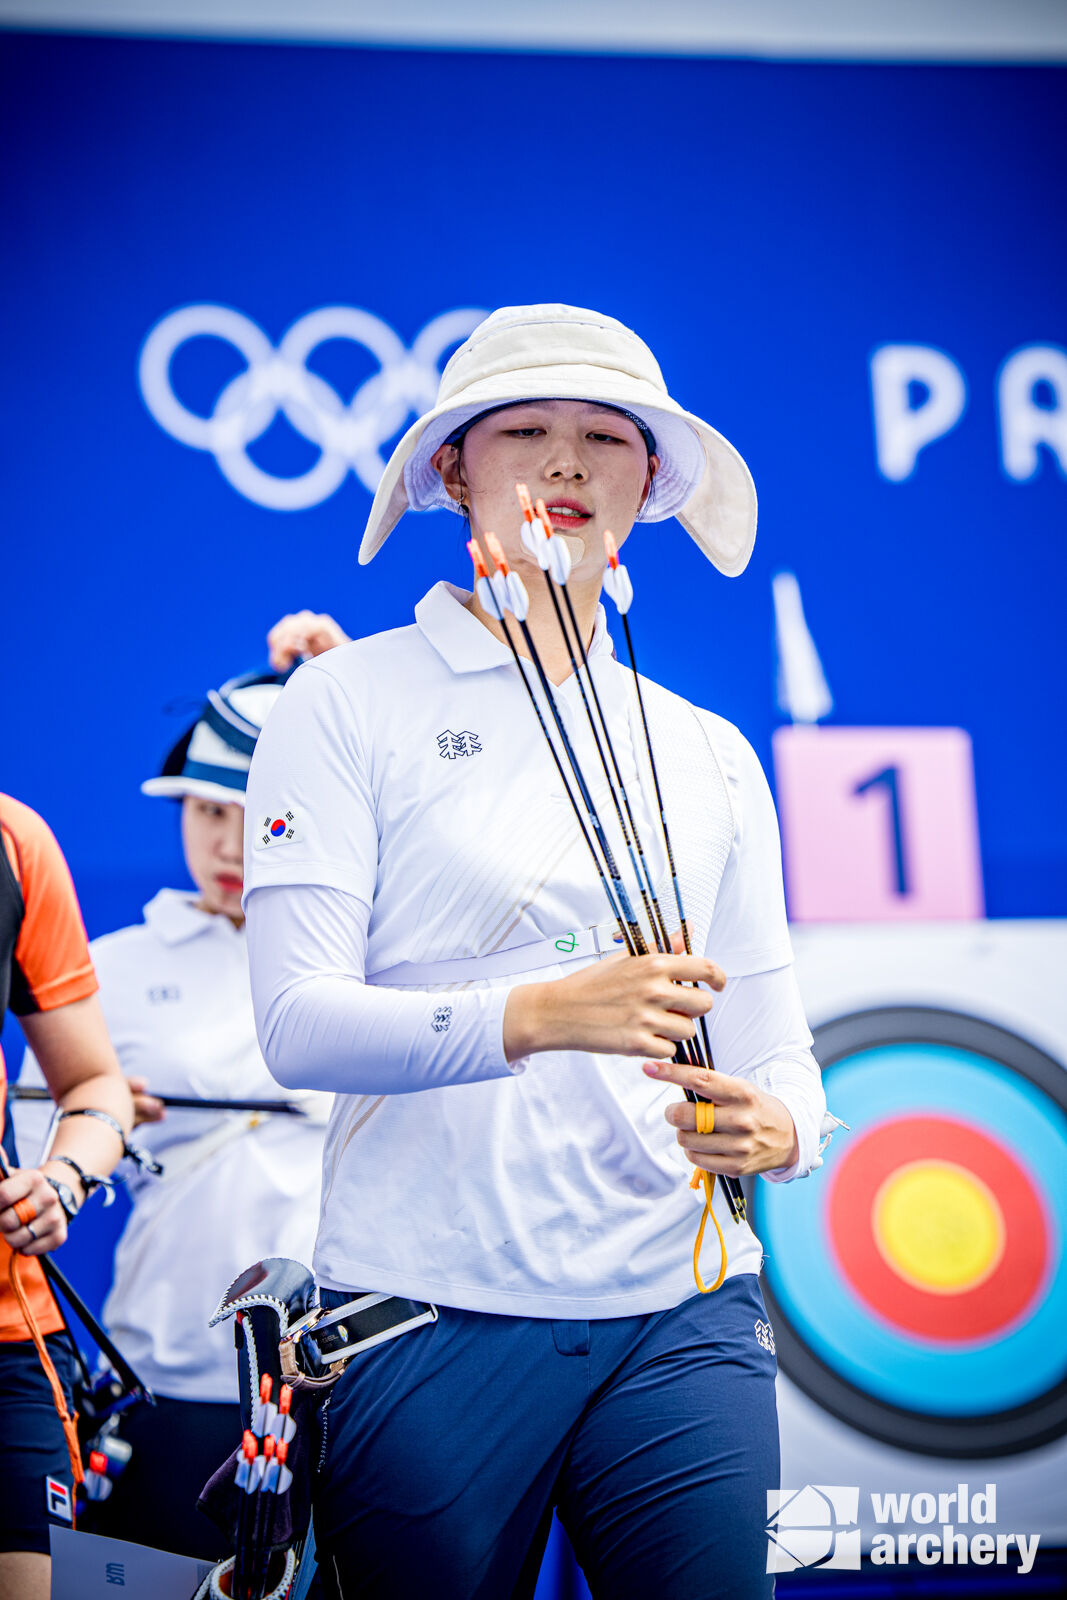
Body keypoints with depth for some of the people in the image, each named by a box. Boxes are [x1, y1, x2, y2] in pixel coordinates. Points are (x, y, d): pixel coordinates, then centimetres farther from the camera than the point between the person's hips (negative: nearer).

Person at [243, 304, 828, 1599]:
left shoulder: (707, 753, 14)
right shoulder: (350, 701, 1)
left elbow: (776, 1047, 13)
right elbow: (297, 1020, -10)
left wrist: (774, 1128, -11)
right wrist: (538, 1016, -26)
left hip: (681, 1321, 3)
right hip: (429, 1313, -3)